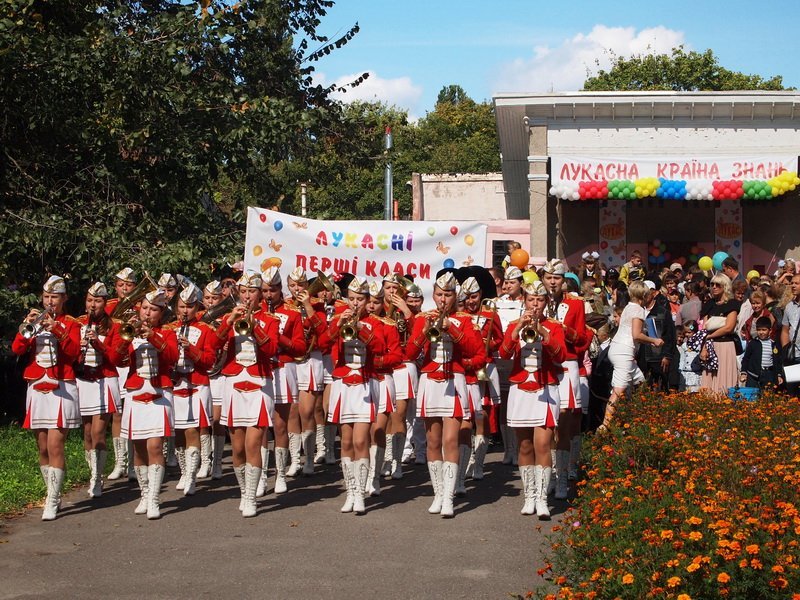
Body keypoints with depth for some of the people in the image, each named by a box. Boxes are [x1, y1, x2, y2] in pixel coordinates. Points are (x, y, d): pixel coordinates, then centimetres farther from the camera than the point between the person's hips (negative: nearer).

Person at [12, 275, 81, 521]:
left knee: (55, 447, -11)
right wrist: (27, 326, -14)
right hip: (36, 389, 4)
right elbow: (16, 349, 1)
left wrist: (57, 330, -23)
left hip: (61, 389, -4)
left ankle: (52, 502, -10)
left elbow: (74, 352, -12)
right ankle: (54, 494, 19)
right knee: (43, 449, 8)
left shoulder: (70, 323, 5)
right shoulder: (35, 321, 14)